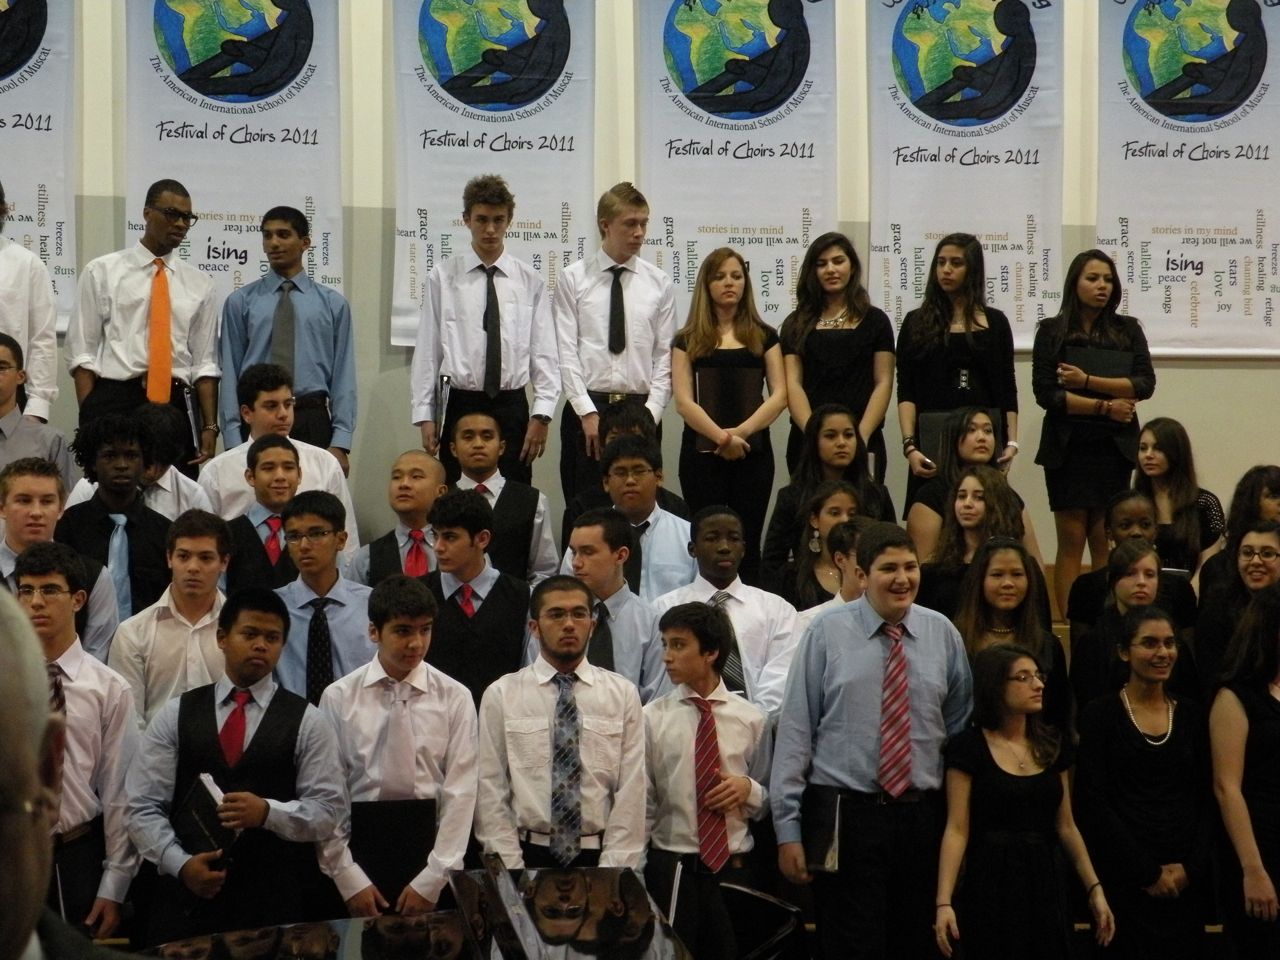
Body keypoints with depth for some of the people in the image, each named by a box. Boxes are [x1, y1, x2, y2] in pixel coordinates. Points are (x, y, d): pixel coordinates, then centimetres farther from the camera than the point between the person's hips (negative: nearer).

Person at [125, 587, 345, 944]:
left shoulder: (307, 722, 3)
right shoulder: (175, 715, 6)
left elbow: (328, 811, -2)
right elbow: (143, 807, 3)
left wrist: (268, 811, -18)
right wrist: (180, 862, -12)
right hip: (188, 892, 1)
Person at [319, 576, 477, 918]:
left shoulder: (455, 698, -1)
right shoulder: (339, 697, -1)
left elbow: (461, 791, -4)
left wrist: (431, 880, -9)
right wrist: (349, 879, -7)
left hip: (429, 835, 0)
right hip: (362, 836, 0)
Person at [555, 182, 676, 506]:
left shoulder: (659, 283, 7)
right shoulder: (573, 279, 2)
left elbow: (665, 355, 5)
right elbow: (566, 351, -3)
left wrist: (651, 413, -6)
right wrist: (588, 413, -11)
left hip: (641, 409, 1)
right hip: (585, 409, -1)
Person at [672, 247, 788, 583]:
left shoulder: (764, 337, 10)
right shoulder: (688, 340, 7)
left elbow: (779, 395, 1)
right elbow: (683, 401, -2)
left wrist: (740, 433, -12)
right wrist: (722, 437, -15)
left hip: (753, 452, 1)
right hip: (701, 452, -1)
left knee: (747, 542, 1)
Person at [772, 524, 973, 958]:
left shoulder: (943, 634, 5)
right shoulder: (827, 633, -4)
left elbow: (959, 727, 11)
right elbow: (795, 731, -4)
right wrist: (788, 829, -7)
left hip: (921, 818, 3)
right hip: (844, 817, -3)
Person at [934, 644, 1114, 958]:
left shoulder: (1050, 745, 8)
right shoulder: (968, 747, -7)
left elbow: (1066, 826, 12)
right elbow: (957, 830, -11)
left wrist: (1094, 888, 8)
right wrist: (944, 902, -19)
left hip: (1046, 883, 5)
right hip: (991, 886, -5)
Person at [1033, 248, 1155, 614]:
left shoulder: (1128, 330, 11)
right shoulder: (1052, 331, 4)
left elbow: (1145, 384, -1)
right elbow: (1045, 392, -6)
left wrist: (1088, 382, -11)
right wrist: (1106, 407, -8)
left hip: (1114, 446, 2)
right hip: (1068, 446, -2)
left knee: (1106, 541, -2)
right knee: (1071, 540, -4)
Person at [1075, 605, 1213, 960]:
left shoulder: (1192, 715, 9)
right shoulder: (1101, 715, -2)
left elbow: (1208, 800, 7)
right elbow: (1093, 803, -8)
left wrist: (1192, 867, -6)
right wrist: (1147, 872, -10)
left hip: (1187, 879, 3)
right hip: (1125, 878, -3)